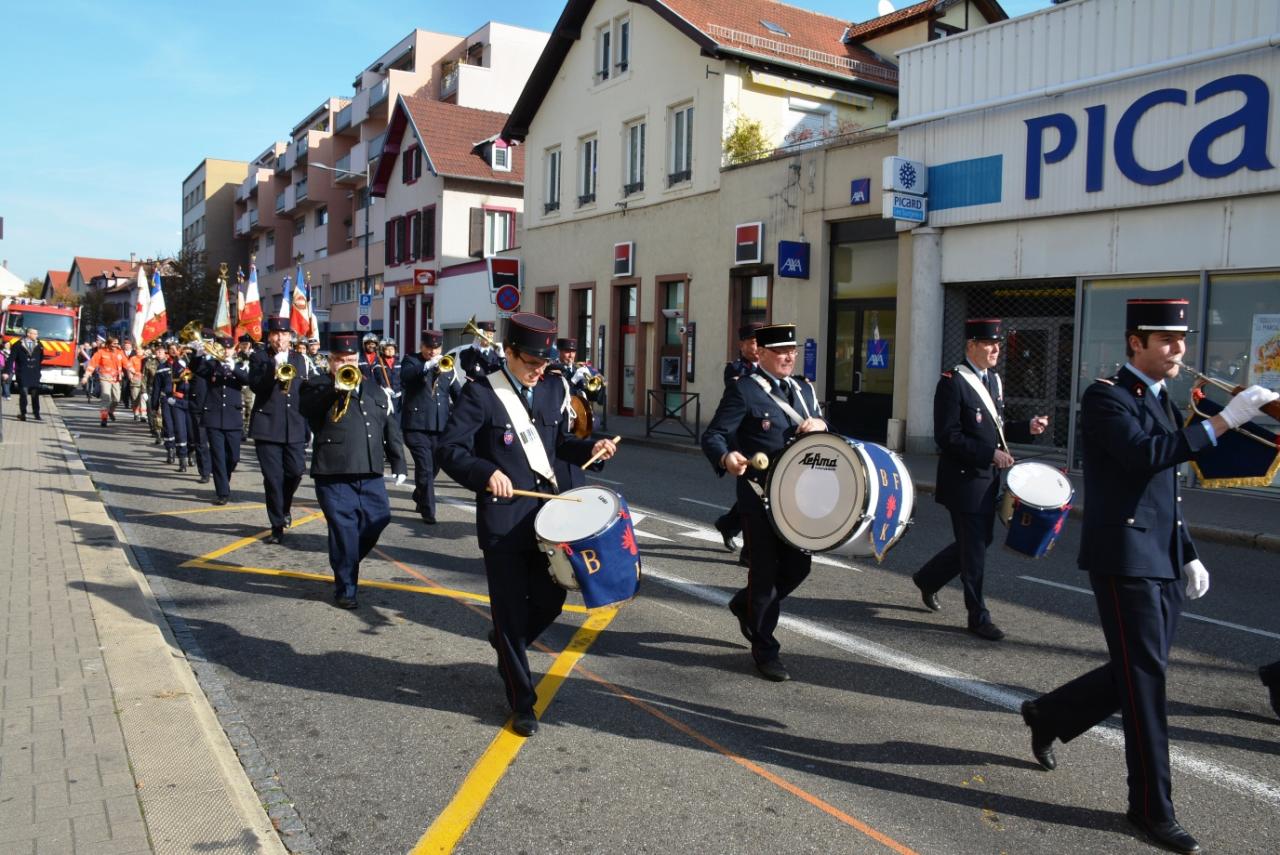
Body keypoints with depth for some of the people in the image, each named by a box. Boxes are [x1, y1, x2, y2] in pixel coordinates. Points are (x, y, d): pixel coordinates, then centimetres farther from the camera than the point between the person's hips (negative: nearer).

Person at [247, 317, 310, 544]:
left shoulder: (298, 359, 13)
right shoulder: (259, 357, 3)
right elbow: (254, 385, -10)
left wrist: (307, 427, 12)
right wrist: (273, 370, -26)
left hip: (295, 426, 3)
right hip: (267, 425, -3)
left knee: (296, 471, -2)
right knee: (273, 478, -2)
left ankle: (285, 507, 27)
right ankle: (277, 525, 7)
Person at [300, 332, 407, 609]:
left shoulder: (373, 390, 19)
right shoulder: (318, 385, 5)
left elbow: (391, 429, 19)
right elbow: (307, 407, -17)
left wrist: (398, 463, 14)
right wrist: (335, 389, -28)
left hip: (370, 473, 5)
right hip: (334, 473, -5)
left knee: (378, 520, 7)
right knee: (343, 530, -2)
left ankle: (346, 563, 32)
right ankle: (345, 589, 11)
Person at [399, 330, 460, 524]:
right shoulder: (411, 360, 3)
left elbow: (458, 394, 14)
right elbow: (405, 375, -19)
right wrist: (428, 365, -31)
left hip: (441, 426, 4)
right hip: (417, 424, -4)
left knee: (433, 467, 14)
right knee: (425, 468, -9)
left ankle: (419, 498, 38)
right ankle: (428, 511, -2)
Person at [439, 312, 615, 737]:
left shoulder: (552, 390, 8)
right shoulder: (479, 394, -10)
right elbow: (450, 449, -12)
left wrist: (588, 448, -1)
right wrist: (486, 473, -29)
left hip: (545, 511, 6)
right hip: (503, 518, -5)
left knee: (550, 600, 12)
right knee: (511, 611, 2)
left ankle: (506, 643, 44)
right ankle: (522, 702, 17)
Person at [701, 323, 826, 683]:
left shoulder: (805, 390, 12)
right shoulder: (743, 390, -9)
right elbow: (712, 436, -15)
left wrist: (819, 424, -10)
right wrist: (726, 458, -37)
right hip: (760, 497, -6)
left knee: (798, 565, 11)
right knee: (765, 570, 2)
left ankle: (746, 604, 38)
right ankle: (764, 648, 19)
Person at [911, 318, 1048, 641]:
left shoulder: (994, 380, 12)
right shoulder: (952, 382, -14)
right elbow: (947, 437, -18)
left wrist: (1027, 428, 1)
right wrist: (991, 454, -21)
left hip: (988, 480, 8)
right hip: (965, 480, -8)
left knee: (979, 542, 16)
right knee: (974, 549, 0)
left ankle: (927, 579, 35)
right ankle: (978, 616, 13)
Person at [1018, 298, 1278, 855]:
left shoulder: (1160, 400, 16)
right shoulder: (1105, 397, -11)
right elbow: (1147, 455, -29)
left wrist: (1188, 556, 16)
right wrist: (1225, 420, -28)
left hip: (1162, 562, 9)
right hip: (1125, 560, -9)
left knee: (1138, 675, 15)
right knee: (1145, 681, -2)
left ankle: (1047, 716, 36)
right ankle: (1152, 806, 11)